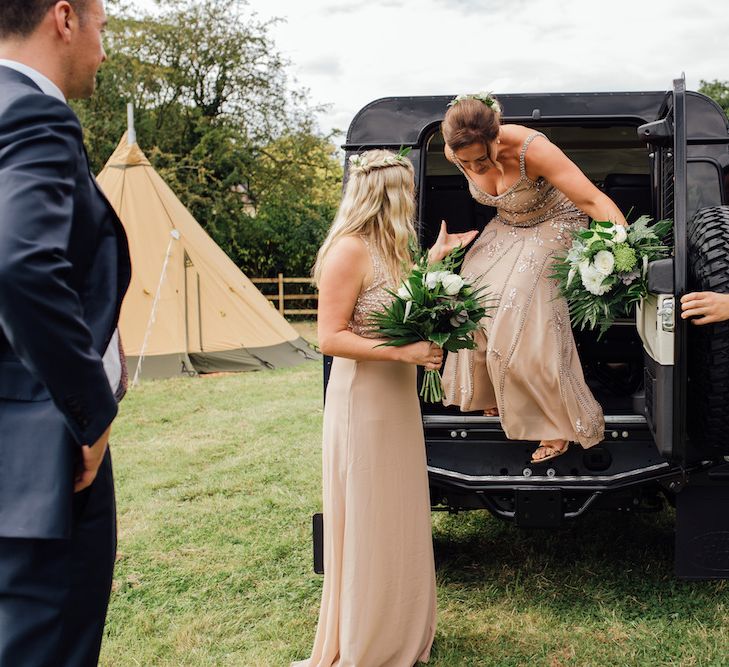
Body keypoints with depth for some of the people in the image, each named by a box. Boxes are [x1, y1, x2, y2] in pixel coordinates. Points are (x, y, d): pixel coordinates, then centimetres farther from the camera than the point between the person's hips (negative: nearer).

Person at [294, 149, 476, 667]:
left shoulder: (387, 248, 10)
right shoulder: (349, 249, -17)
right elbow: (331, 338, -20)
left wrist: (436, 257, 17)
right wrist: (404, 352, -24)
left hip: (397, 399, 9)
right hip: (363, 401, -9)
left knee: (401, 519, 17)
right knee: (366, 525, 2)